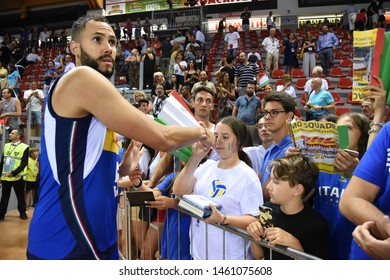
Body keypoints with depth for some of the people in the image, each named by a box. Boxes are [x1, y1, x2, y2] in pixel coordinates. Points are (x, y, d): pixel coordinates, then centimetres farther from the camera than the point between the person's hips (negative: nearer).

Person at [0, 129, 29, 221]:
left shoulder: (24, 147, -5)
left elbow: (24, 163, -11)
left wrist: (13, 173, -21)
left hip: (17, 177, -4)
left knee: (20, 196, 8)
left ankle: (22, 212, 23)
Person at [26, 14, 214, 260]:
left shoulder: (81, 99, 15)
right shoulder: (82, 78, -14)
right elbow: (162, 138, -16)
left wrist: (123, 169, 7)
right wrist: (200, 133, 2)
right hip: (71, 245, -9)